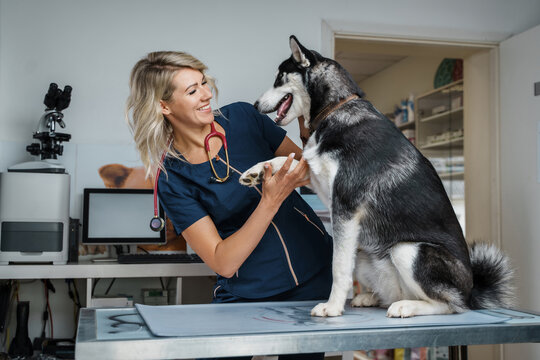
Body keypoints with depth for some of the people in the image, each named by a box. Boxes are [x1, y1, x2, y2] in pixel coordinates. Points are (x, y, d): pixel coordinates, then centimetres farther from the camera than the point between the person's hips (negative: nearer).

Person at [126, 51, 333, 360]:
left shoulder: (242, 117, -5)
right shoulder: (173, 181, -12)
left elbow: (304, 163, 7)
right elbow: (222, 263, -17)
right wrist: (271, 202, -27)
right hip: (247, 295, -2)